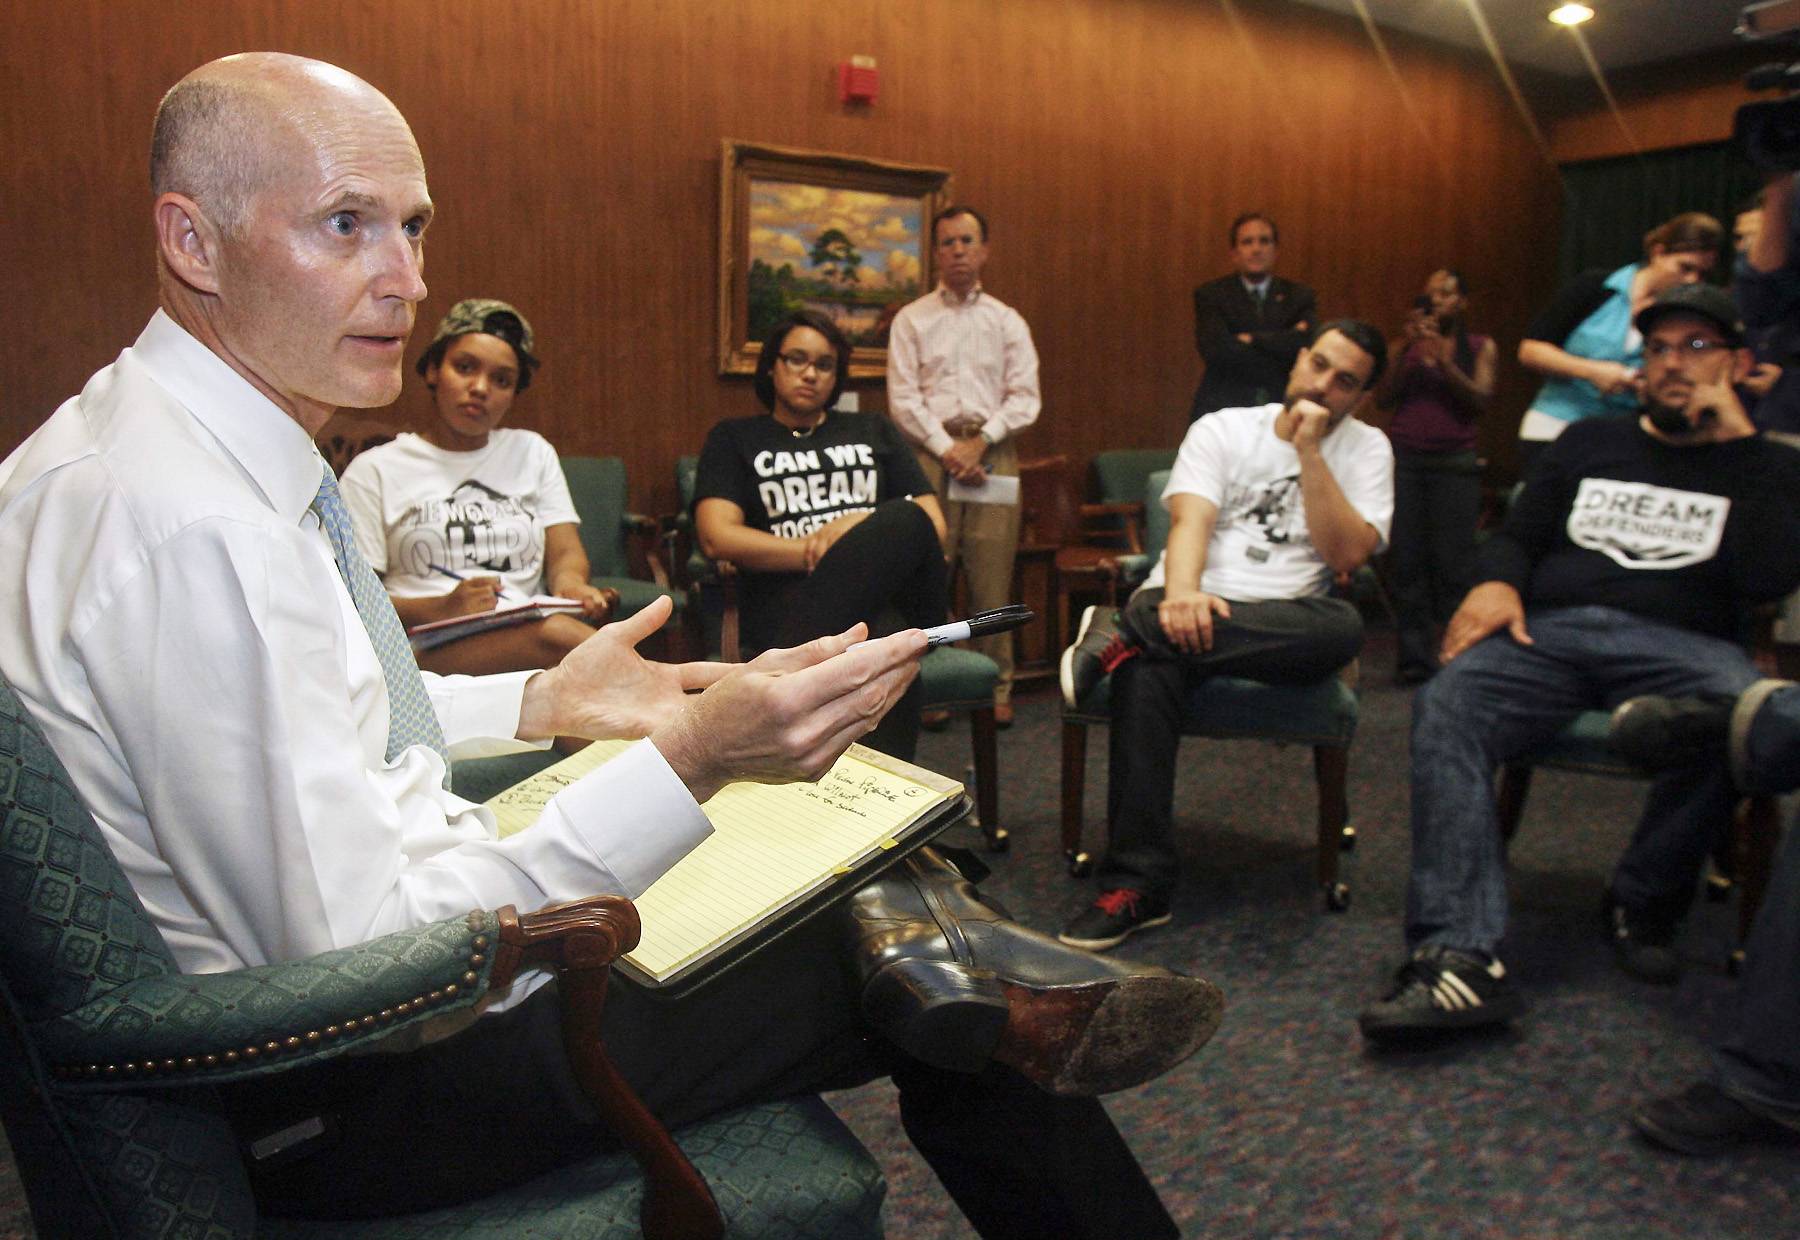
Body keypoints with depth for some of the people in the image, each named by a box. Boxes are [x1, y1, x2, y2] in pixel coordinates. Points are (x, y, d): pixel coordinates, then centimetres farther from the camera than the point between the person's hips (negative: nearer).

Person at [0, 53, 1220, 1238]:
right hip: (322, 1104, -8)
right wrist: (690, 761, -32)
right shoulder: (188, 525, -27)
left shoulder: (179, 436, 4)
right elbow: (356, 965, -27)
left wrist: (539, 703, 8)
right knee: (891, 948, -5)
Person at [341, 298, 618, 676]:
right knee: (552, 633, -37)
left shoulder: (532, 452, 25)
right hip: (429, 649, -3)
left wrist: (569, 582, -11)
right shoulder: (374, 471, 12)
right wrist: (440, 610, -16)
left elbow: (565, 550, 15)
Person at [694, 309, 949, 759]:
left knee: (906, 518, -35)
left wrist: (868, 530, -6)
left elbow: (934, 527, 16)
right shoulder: (735, 439, 19)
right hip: (787, 600, -3)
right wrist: (820, 551, -10)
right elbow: (718, 537, 1)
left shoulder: (874, 432, 27)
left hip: (888, 595, 3)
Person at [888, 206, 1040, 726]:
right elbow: (903, 396, 1)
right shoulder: (911, 320, 10)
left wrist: (980, 442, -9)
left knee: (992, 578, -1)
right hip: (931, 452, -1)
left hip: (993, 453, 1)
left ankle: (996, 690, 8)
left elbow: (1025, 398, 5)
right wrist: (947, 448, -9)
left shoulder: (1007, 321, 13)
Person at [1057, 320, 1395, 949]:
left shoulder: (1366, 449, 12)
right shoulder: (1222, 429, 10)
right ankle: (1135, 885, -33)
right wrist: (1182, 594, -29)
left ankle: (1124, 636, -34)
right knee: (1150, 668, -36)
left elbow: (1348, 554, -4)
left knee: (1342, 626, -35)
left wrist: (1309, 452, -9)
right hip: (1191, 604, -1)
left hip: (1280, 624, 1)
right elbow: (1189, 521, -8)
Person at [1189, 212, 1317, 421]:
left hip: (1283, 409, 2)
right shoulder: (1209, 295, 5)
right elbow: (1215, 351, -10)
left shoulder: (1299, 296, 10)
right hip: (1224, 410, -1)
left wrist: (1252, 339, -8)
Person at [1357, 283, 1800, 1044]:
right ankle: (1461, 957, -42)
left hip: (1675, 642, -1)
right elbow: (1517, 537, 21)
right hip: (1549, 632, 2)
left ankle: (1642, 905, -14)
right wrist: (1498, 581, -3)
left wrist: (1736, 442, 1)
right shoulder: (1591, 442, 28)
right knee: (1446, 707, -32)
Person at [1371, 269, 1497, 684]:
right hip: (1404, 459, 1)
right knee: (1408, 563, -5)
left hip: (1454, 462, -1)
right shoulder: (1406, 345, 15)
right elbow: (1383, 398, 5)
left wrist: (1443, 361, -12)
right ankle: (1414, 659, -2)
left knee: (1452, 564, -9)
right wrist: (1406, 351, -6)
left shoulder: (1480, 346, 11)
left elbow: (1481, 401, -2)